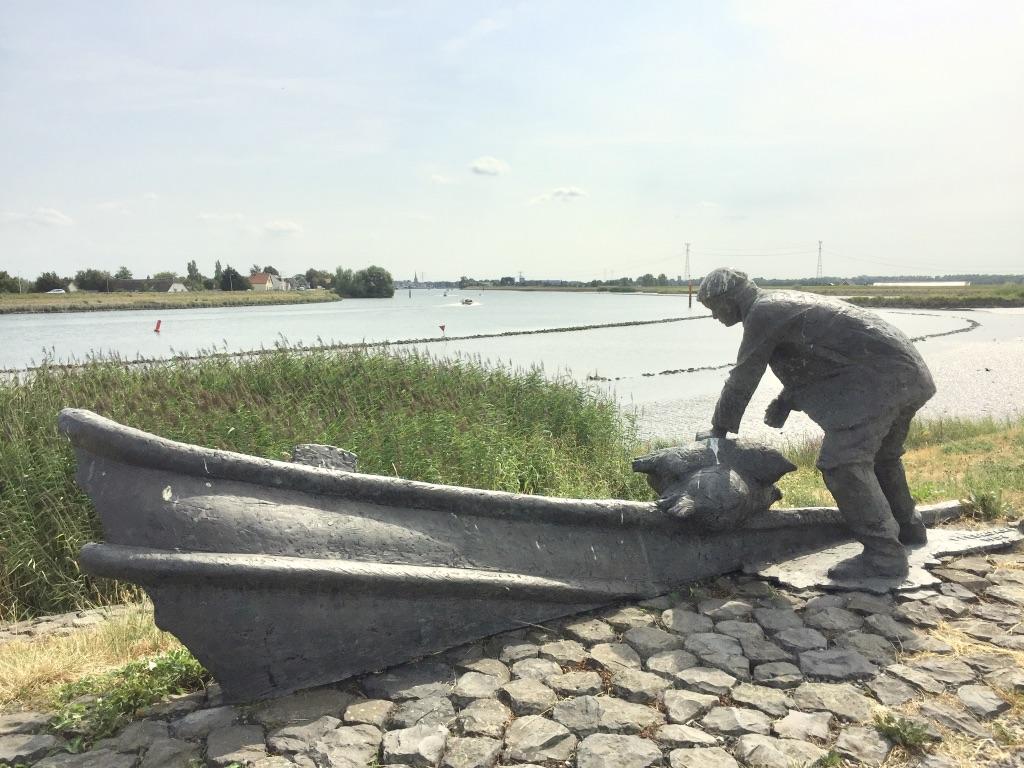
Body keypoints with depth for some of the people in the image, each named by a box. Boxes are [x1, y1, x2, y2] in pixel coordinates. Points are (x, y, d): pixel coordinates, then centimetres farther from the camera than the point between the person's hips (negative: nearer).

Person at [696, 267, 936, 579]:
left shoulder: (762, 313, -11)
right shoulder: (782, 302, 19)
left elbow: (742, 378, -7)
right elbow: (808, 361, 27)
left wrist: (719, 428, 4)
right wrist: (786, 401, 13)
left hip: (879, 375, -10)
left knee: (841, 462, -14)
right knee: (879, 455, 26)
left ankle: (884, 554, -11)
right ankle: (907, 527, 42)